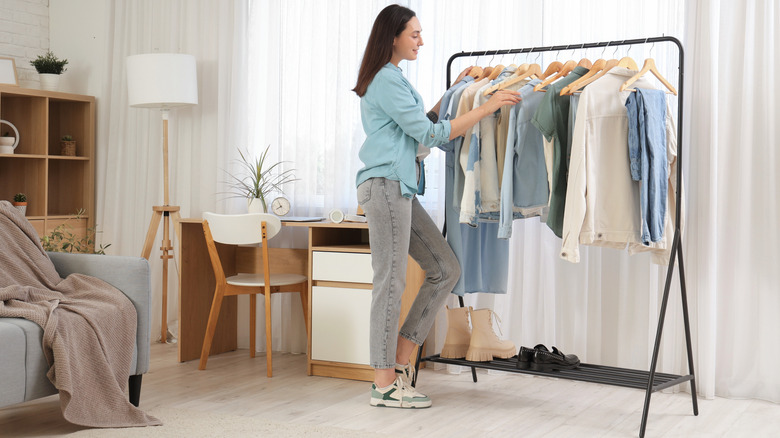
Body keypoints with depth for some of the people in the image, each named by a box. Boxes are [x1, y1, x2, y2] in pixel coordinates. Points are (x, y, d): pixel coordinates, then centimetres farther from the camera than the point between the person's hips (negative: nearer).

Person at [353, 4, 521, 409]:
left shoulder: (389, 79, 21)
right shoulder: (386, 80, -10)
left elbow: (419, 126, 26)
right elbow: (429, 134, -13)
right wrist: (486, 107, -11)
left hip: (400, 189, 10)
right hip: (385, 185, -10)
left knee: (445, 269, 9)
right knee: (391, 281, -6)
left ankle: (400, 359, 13)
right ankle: (384, 385, 1)